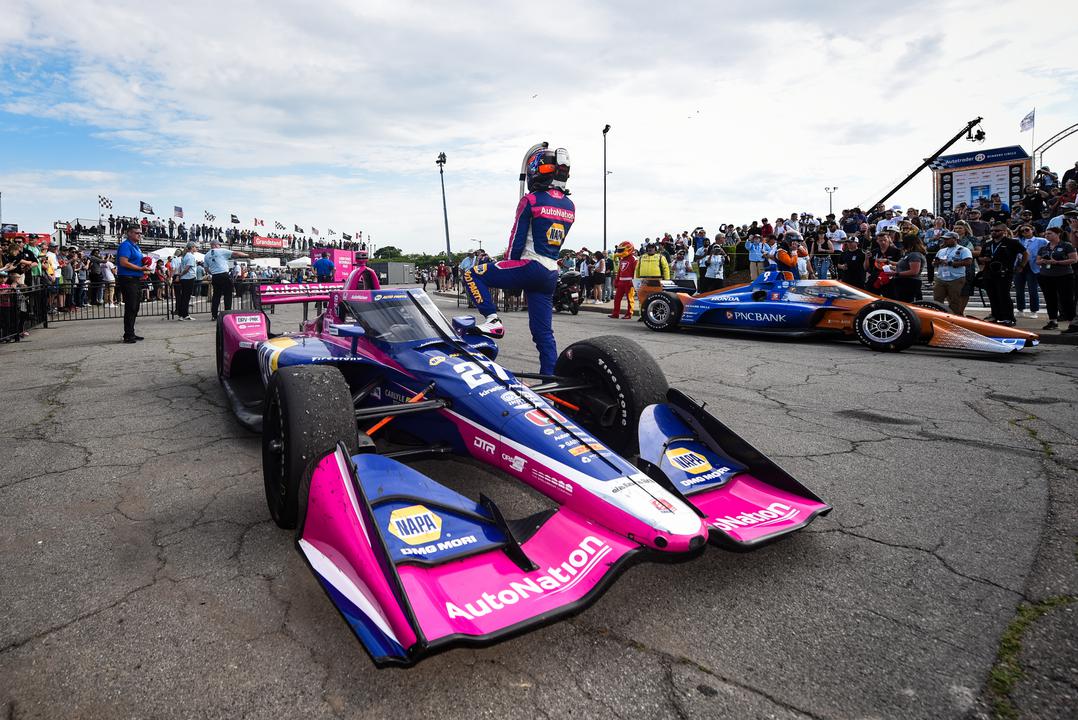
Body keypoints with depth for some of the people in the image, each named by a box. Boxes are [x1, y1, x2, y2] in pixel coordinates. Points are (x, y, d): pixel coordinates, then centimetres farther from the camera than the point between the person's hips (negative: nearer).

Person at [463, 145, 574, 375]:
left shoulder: (531, 200, -8)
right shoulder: (569, 206, 12)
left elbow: (517, 238, -5)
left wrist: (511, 262, 9)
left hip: (530, 268, -7)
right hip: (551, 274, 7)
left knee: (472, 275, 5)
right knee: (543, 332, 10)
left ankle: (493, 319, -6)